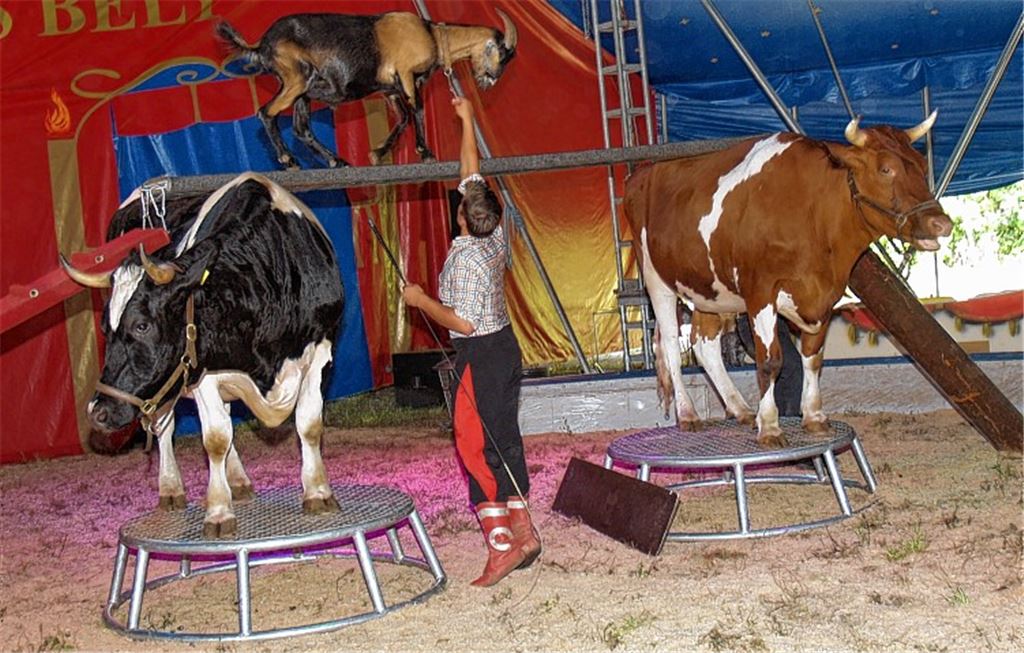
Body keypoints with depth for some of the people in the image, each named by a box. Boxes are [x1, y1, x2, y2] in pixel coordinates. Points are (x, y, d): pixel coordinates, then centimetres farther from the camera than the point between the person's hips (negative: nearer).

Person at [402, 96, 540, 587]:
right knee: (504, 441, 13)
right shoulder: (495, 240, 3)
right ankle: (523, 531, 17)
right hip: (505, 346, 9)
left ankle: (501, 545, -5)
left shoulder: (466, 258, -20)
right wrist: (467, 122, 24)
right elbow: (471, 175, 16)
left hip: (479, 356, -9)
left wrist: (421, 300, -10)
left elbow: (463, 321, -22)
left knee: (475, 446, -5)